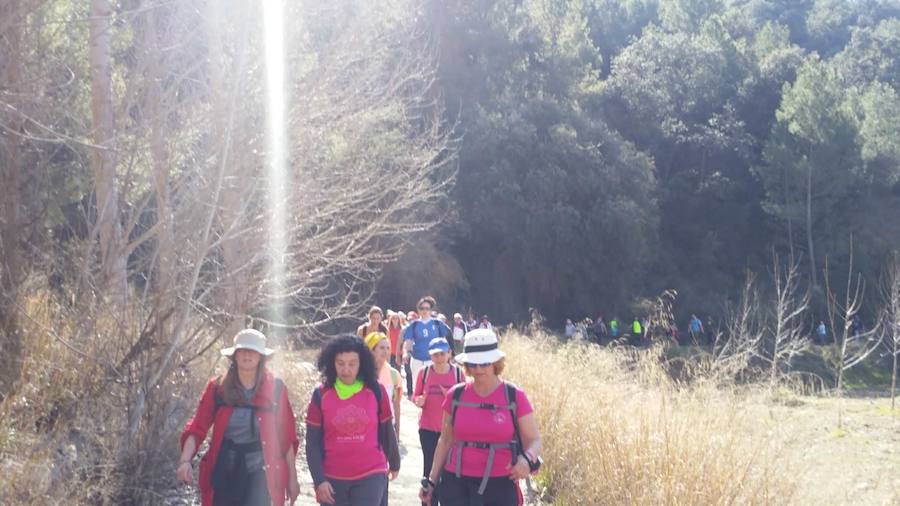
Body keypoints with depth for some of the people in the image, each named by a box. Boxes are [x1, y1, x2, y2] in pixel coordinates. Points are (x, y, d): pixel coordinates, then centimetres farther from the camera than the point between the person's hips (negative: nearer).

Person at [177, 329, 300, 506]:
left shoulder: (275, 389, -1)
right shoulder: (217, 387, 1)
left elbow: (286, 436, 2)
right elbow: (197, 428, -3)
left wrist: (292, 477, 3)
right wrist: (185, 460, -19)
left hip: (260, 473, -2)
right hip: (224, 471, 2)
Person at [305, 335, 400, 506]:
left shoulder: (376, 391, -4)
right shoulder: (321, 394, -5)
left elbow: (387, 431, 8)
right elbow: (313, 442, -3)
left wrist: (394, 463, 18)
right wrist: (319, 479, -8)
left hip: (371, 476, -1)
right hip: (333, 479, 1)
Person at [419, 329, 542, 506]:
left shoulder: (514, 397, -3)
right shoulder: (455, 395, 3)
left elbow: (534, 440, -2)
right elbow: (445, 440, 12)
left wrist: (527, 459, -24)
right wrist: (432, 480, 12)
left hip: (500, 486, -2)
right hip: (457, 483, 2)